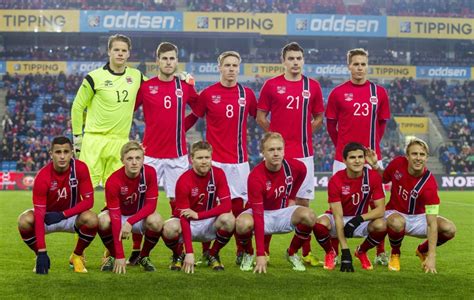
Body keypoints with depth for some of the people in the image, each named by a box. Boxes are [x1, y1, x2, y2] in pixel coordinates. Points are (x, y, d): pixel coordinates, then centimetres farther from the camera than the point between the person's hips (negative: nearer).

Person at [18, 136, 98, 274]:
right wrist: (42, 252, -35)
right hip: (48, 216, -1)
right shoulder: (42, 177, -26)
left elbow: (88, 201, -17)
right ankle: (40, 257, -2)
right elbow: (39, 214, -29)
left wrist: (63, 214, -29)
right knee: (25, 221, -32)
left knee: (92, 219, -32)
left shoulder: (80, 168, -20)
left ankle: (77, 256, -3)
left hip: (71, 215, 1)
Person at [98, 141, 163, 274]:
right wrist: (120, 256, -35)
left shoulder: (150, 173, -21)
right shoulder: (113, 181, -28)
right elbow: (115, 217, -31)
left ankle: (144, 256, -3)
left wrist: (130, 222, -35)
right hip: (119, 214, -1)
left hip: (140, 215, 1)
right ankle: (113, 256, -5)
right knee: (103, 221, -35)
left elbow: (151, 204, -18)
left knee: (156, 221, -33)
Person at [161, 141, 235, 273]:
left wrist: (198, 215, -26)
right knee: (170, 229, -36)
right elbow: (184, 218, -24)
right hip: (187, 223, -2)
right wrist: (189, 253, -31)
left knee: (228, 219, -30)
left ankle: (213, 255, -1)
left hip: (209, 224, 3)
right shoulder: (184, 181, -21)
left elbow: (226, 206, -18)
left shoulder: (218, 174, -12)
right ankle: (178, 256, 1)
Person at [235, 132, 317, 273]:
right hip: (261, 213, -3)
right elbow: (258, 217, -32)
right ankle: (248, 255, -2)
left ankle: (292, 253, 1)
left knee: (309, 216, -27)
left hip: (282, 213, 3)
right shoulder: (255, 177, -29)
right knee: (243, 223, -37)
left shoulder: (296, 167, -18)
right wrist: (261, 255, -35)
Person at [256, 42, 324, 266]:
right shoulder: (271, 85, 1)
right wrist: (275, 134, -1)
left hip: (303, 153, 2)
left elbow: (319, 117, 15)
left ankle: (306, 252, 9)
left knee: (303, 201, 4)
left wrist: (305, 132, 2)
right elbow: (260, 115, 6)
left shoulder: (312, 86, 7)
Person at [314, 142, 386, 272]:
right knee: (320, 223, -35)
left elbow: (380, 209, -16)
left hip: (361, 219, 2)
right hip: (339, 221, -2)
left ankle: (361, 251, 4)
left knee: (381, 225, -30)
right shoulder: (335, 180, -22)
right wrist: (345, 251, -31)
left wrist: (359, 219, -35)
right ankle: (330, 253, 0)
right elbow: (338, 216, -25)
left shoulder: (373, 177, -17)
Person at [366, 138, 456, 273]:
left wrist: (432, 256, -36)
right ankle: (395, 254, -3)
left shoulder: (429, 184, -27)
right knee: (397, 223, -38)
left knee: (449, 229, -25)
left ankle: (422, 250, 8)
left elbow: (431, 223, -30)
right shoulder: (398, 163, -17)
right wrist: (375, 165, -13)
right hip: (395, 213, 0)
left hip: (418, 217, 0)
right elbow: (384, 178, 9)